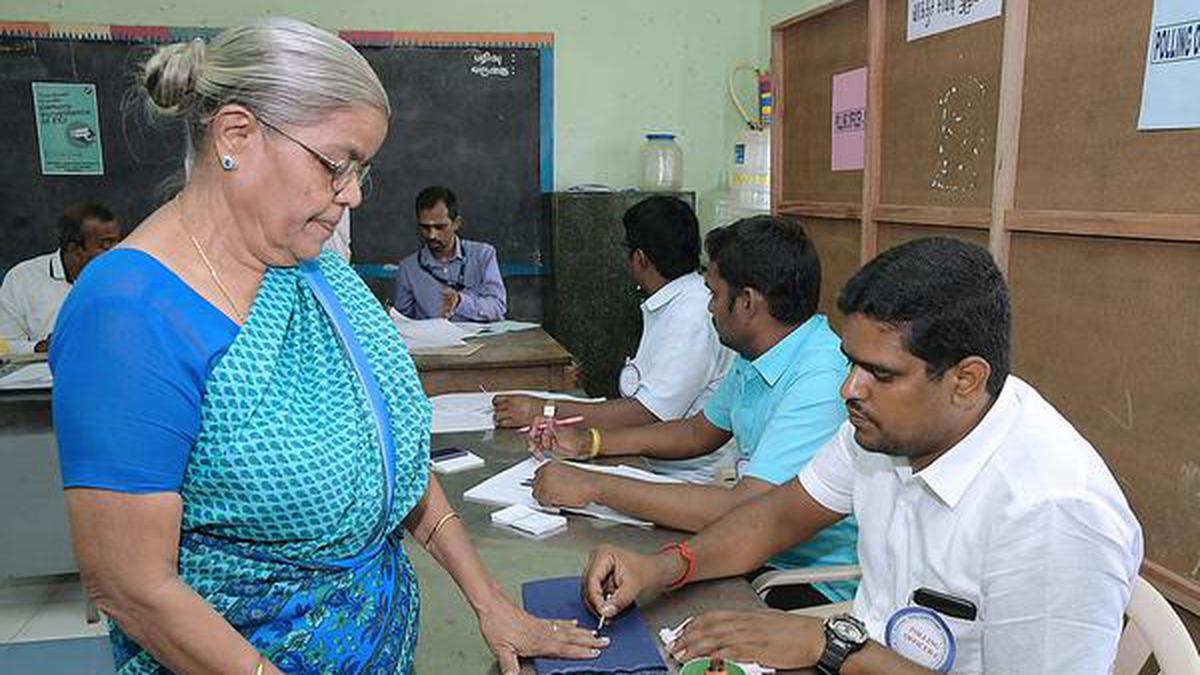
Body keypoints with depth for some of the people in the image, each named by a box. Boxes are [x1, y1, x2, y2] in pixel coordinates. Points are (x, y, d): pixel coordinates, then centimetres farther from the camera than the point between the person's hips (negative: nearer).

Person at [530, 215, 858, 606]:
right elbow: (701, 432, 22)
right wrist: (588, 443, 13)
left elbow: (744, 511, -33)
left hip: (819, 587, -8)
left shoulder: (822, 382, -26)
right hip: (760, 555, 8)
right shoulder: (753, 359, 6)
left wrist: (595, 487, -27)